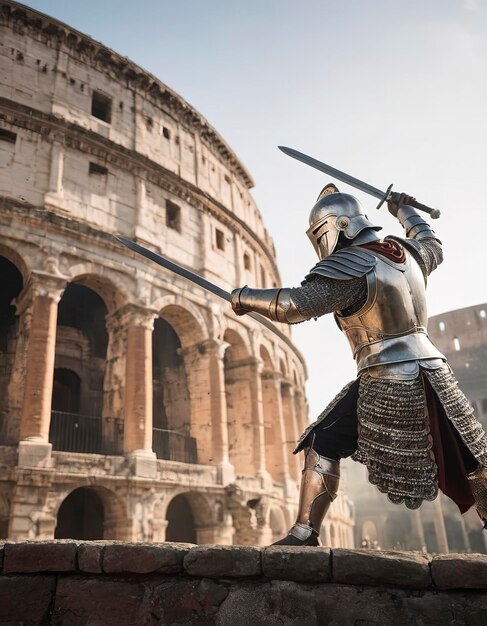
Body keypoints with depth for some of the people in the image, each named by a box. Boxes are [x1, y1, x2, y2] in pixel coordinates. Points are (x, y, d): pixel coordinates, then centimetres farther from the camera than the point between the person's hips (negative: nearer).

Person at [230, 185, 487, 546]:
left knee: (323, 446, 5)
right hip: (431, 375, 7)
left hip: (386, 385, -7)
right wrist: (405, 211, 49)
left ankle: (304, 534, 5)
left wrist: (244, 296, -6)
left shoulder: (350, 267, -11)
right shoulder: (406, 252, 11)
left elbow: (292, 306, -21)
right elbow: (433, 245, 36)